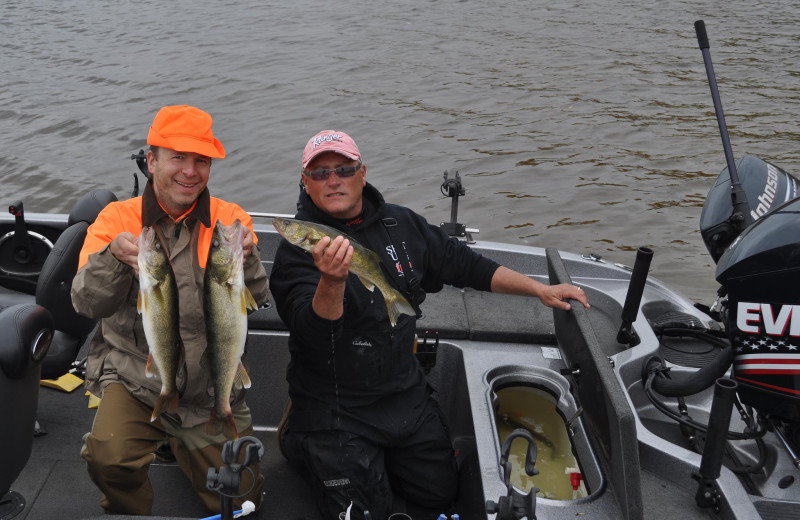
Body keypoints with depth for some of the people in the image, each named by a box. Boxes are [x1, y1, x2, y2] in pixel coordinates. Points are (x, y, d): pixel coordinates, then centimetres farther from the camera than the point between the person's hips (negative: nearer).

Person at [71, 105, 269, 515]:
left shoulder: (230, 220, -3)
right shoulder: (118, 218, -5)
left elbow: (254, 300, -14)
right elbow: (87, 304, -14)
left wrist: (245, 257, -35)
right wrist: (113, 255, -34)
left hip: (211, 388, 2)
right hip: (134, 377, -1)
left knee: (241, 496, 6)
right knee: (110, 459, -28)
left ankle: (180, 441, 35)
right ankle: (129, 513, 8)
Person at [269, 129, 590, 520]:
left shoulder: (400, 224, 0)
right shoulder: (298, 247, -17)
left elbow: (463, 264, 10)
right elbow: (312, 330, -30)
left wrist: (540, 289, 8)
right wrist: (332, 281, -51)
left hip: (405, 395, 6)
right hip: (334, 408, -5)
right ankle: (301, 441, 23)